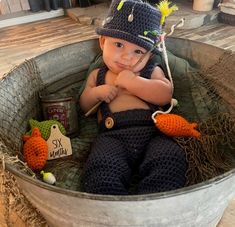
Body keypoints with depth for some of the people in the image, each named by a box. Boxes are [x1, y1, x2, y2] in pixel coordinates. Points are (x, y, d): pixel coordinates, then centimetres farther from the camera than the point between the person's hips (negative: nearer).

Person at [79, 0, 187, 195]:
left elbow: (165, 94, -1)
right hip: (113, 135, 0)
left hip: (153, 132, 1)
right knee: (103, 168, -32)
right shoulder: (97, 75, 23)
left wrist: (133, 82, -7)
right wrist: (96, 93, 3)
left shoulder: (152, 71, 17)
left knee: (171, 159, -30)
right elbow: (85, 106, 26)